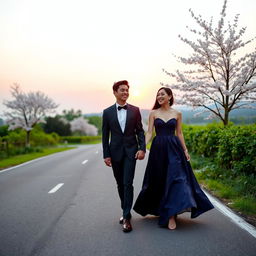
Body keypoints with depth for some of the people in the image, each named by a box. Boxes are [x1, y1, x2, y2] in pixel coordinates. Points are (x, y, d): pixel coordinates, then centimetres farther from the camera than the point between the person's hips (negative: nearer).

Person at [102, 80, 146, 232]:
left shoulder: (135, 110, 3)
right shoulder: (107, 112, 3)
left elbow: (140, 131, 3)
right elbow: (105, 135, 4)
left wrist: (142, 148, -10)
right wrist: (106, 155, -1)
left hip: (131, 151, -2)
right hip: (115, 152, 2)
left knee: (128, 183, -9)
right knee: (120, 184, 11)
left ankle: (127, 217, -4)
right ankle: (126, 211, 26)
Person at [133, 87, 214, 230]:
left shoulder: (177, 114, 6)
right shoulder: (153, 113, 4)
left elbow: (179, 133, 10)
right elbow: (149, 133, -1)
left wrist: (185, 150, 5)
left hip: (174, 148, 0)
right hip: (158, 149, 0)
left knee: (174, 178, -8)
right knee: (159, 180, 7)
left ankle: (171, 215, -3)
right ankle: (160, 209, 26)